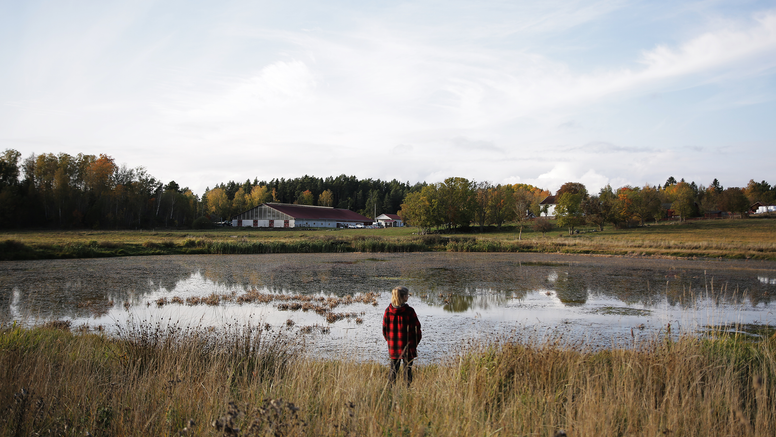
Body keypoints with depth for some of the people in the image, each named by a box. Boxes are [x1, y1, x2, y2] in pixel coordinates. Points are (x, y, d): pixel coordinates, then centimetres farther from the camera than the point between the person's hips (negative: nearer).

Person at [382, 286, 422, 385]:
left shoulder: (388, 311, -4)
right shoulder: (409, 311, -14)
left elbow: (384, 329, 3)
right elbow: (416, 328, -9)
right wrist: (414, 343, 6)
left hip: (393, 347, 3)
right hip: (408, 347, -3)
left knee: (393, 370, 15)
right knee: (407, 370, 9)